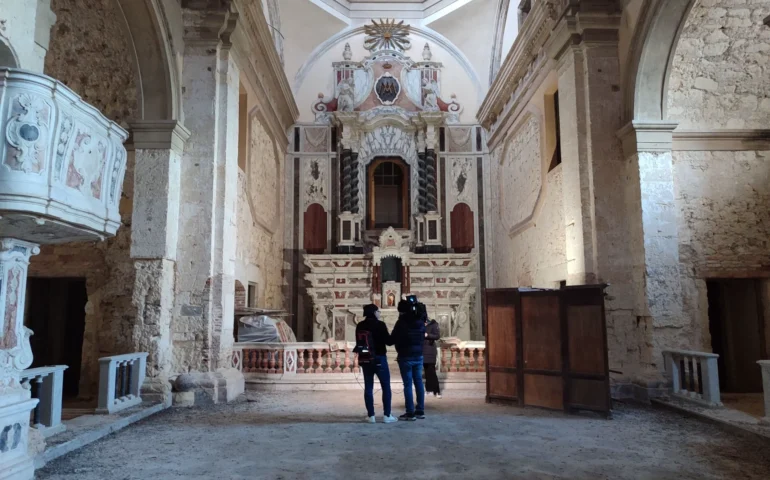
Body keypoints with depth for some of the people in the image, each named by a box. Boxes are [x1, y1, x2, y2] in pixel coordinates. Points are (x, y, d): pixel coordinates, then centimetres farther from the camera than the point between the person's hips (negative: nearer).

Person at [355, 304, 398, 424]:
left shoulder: (360, 326, 3)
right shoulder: (380, 324, -11)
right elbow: (389, 341, -9)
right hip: (379, 358, -4)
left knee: (368, 387, 6)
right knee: (386, 387, 4)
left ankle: (371, 416, 6)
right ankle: (387, 415, 2)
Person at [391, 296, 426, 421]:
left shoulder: (401, 323, -14)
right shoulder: (420, 322, 4)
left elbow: (393, 339, -6)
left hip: (406, 357, -6)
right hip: (418, 356, 6)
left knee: (408, 384, -2)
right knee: (419, 382, 10)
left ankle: (410, 413, -1)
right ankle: (420, 410, 15)